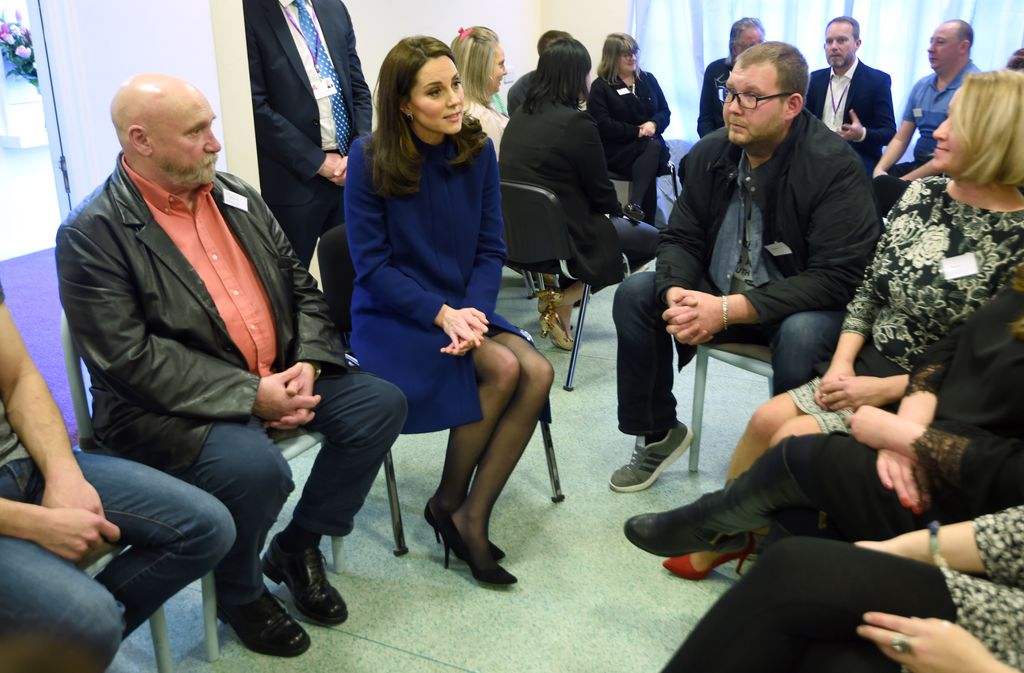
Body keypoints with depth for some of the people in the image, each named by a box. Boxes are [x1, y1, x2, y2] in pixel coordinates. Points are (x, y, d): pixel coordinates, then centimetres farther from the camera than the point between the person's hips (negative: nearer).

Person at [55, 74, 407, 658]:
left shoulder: (239, 198, 9)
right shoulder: (92, 234, -12)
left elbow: (301, 287, 12)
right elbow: (130, 357, -19)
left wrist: (307, 363, -7)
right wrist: (249, 395, -23)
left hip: (278, 379, 7)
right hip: (171, 407, -7)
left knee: (381, 403, -5)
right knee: (256, 466, -33)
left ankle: (299, 546, 13)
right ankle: (239, 594, 3)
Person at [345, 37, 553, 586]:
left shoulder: (477, 150, 1)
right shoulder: (371, 159, -10)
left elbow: (490, 249, 2)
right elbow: (371, 264, -10)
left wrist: (473, 313, -16)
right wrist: (442, 314, -21)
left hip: (464, 307, 4)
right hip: (392, 316, -4)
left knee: (538, 372, -22)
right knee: (502, 368, -27)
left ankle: (470, 519, -13)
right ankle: (448, 503, -5)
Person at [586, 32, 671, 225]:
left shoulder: (648, 79, 17)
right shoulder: (600, 86, 2)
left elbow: (665, 112, 14)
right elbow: (603, 124, -9)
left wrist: (653, 124, -11)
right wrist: (637, 132, -14)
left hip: (650, 144, 4)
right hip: (617, 150, -4)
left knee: (654, 147, -32)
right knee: (652, 147, -32)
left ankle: (634, 205, -44)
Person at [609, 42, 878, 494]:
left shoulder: (835, 167, -19)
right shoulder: (709, 155, -2)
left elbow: (839, 278, -25)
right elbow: (681, 239, 3)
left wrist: (729, 310, -32)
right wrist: (677, 293, -22)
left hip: (801, 307, -5)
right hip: (714, 294, 6)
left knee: (802, 333, -37)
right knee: (634, 294, -11)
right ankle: (658, 434, 5)